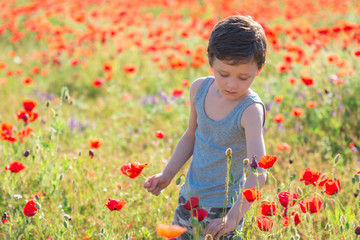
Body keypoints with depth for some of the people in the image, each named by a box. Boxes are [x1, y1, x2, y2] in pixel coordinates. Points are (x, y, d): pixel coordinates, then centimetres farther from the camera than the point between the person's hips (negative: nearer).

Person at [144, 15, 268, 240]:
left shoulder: (251, 110, -25)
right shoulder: (200, 88, -6)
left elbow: (258, 172, -33)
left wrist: (234, 216, -44)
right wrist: (167, 175, 4)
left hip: (222, 211, -6)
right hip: (189, 197, 6)